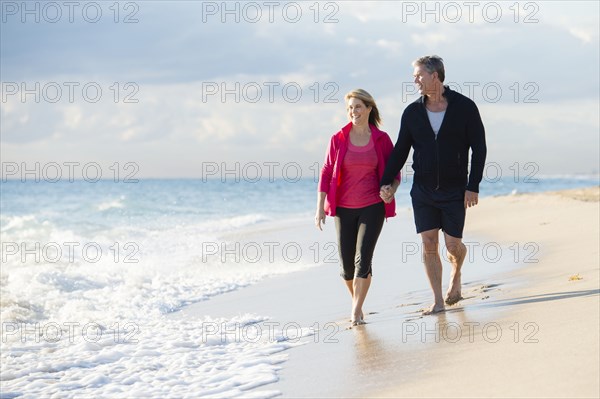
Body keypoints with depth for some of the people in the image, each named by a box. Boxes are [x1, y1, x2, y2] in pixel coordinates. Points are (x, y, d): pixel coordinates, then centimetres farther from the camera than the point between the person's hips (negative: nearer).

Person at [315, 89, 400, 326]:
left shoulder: (381, 139, 0)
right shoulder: (338, 139, 0)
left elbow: (394, 173, 7)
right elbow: (326, 174, 2)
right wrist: (320, 208, -4)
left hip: (372, 207, -1)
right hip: (344, 209, 1)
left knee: (363, 258, -12)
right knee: (347, 262, 4)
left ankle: (357, 311, -4)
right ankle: (355, 302, 30)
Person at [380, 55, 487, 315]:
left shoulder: (464, 107, -6)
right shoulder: (412, 112, 3)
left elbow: (479, 148, -5)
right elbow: (401, 150, 6)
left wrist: (473, 186, -11)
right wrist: (386, 182, -5)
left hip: (454, 191, -2)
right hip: (422, 190, 3)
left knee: (453, 244, -1)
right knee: (429, 244, -3)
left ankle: (456, 275, 33)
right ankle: (438, 301, 3)